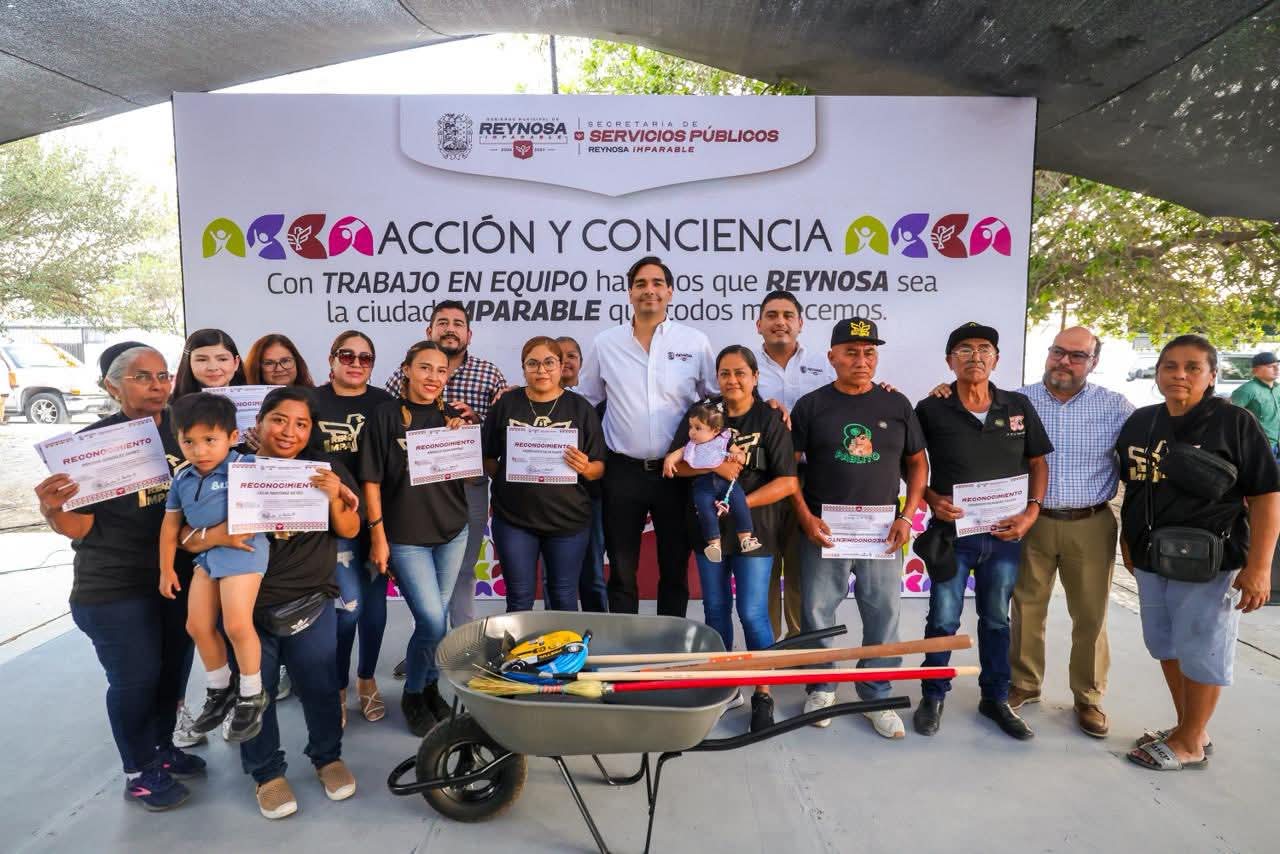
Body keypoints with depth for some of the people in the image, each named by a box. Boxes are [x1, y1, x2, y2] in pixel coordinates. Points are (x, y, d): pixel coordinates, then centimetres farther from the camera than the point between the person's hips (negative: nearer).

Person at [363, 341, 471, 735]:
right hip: (405, 536, -4)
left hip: (452, 532, 4)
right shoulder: (386, 415, -7)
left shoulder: (454, 418, 4)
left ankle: (429, 685, 35)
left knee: (435, 617, 14)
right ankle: (413, 694, 18)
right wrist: (378, 536, -8)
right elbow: (371, 480, -6)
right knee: (432, 622, -7)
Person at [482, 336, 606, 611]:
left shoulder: (580, 408, 1)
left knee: (563, 598, 11)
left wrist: (584, 468, -17)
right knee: (519, 599, 9)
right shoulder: (506, 404, 2)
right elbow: (488, 459, 8)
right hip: (514, 518, 0)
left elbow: (599, 467, 2)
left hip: (568, 519, 0)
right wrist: (504, 479, -7)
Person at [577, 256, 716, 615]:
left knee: (675, 569, 12)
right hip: (623, 472, 1)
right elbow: (581, 403, 11)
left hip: (677, 473, 0)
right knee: (621, 571, 9)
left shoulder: (695, 342, 0)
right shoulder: (605, 343, 3)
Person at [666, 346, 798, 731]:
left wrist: (740, 504, -19)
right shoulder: (702, 412, 2)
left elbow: (787, 482, -11)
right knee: (715, 608, 14)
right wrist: (714, 466, -19)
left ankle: (763, 694, 15)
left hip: (753, 529, -3)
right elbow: (676, 463, -2)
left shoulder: (770, 419, -6)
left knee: (752, 612, -1)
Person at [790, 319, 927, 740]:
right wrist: (806, 517, -8)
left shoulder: (897, 405, 6)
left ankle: (877, 697, 24)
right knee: (817, 612, 6)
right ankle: (821, 687, 26)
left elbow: (916, 462, 10)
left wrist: (907, 516, -1)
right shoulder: (811, 405, 1)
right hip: (823, 530, -1)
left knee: (884, 615, 7)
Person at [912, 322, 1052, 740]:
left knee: (996, 619, 16)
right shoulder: (932, 410, -7)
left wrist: (1032, 510, -3)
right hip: (951, 532, -3)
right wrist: (931, 498, -13)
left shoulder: (1019, 406, 2)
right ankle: (933, 696, 24)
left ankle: (995, 698, 32)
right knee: (943, 619, 6)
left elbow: (1037, 462, 9)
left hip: (1005, 533, 3)